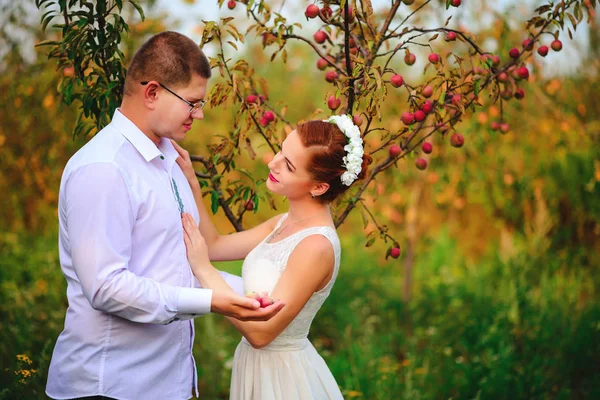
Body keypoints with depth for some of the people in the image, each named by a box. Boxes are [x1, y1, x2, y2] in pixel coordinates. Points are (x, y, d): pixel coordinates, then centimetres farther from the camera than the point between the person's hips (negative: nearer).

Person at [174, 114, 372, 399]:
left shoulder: (317, 246, -26)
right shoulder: (286, 223, 0)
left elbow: (260, 332, -25)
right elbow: (215, 246, 4)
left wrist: (203, 270, -23)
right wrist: (191, 182, -4)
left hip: (281, 375, -8)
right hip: (257, 365, 8)